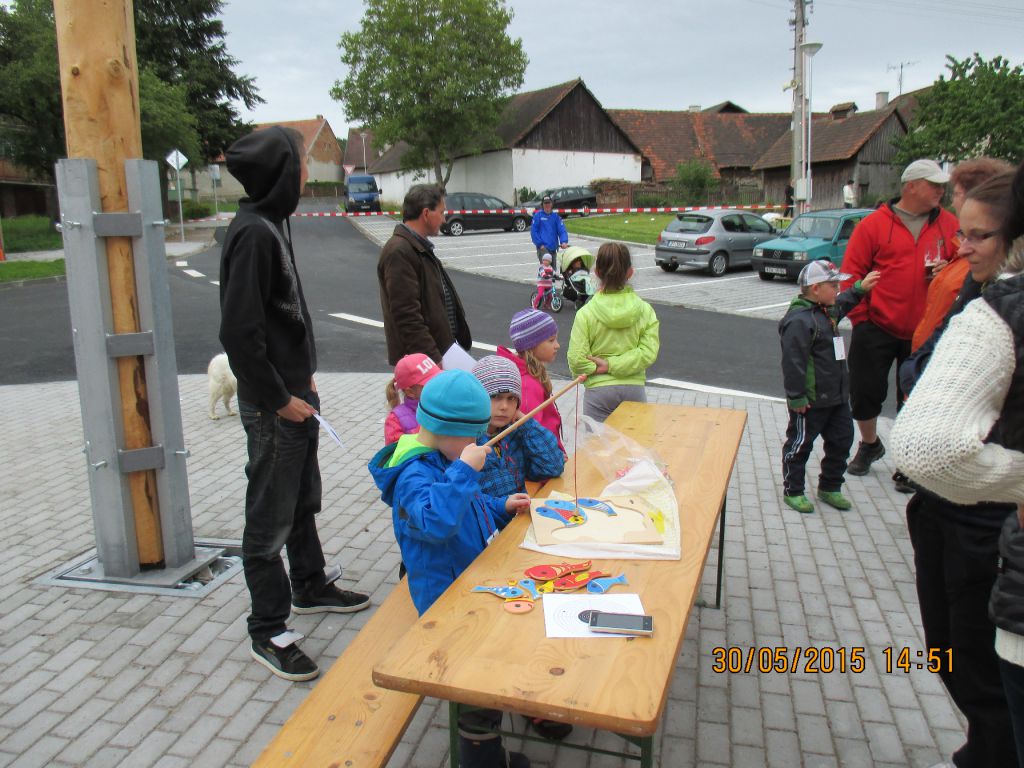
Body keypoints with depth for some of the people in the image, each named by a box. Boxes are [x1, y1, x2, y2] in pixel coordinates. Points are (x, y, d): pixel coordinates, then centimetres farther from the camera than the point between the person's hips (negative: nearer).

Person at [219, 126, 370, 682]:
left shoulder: (271, 225, 11)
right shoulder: (252, 232, -19)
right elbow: (240, 331, -24)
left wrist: (303, 380, 12)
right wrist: (278, 399, -18)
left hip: (295, 393, 10)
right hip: (272, 405, -10)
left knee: (303, 500, 23)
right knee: (270, 518, 2)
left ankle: (311, 586, 42)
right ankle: (267, 632, 16)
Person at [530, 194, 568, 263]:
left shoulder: (555, 216, 9)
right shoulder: (538, 215, -1)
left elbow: (562, 230, 0)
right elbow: (533, 231, -4)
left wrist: (564, 241, -18)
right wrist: (540, 244, -12)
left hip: (553, 248, 5)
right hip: (543, 248, -5)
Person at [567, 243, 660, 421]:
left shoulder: (586, 313, -10)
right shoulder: (645, 310, -3)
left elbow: (576, 359, -14)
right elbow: (648, 353, -11)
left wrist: (596, 369, 3)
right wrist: (612, 365, -10)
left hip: (598, 389, -2)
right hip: (634, 388, 2)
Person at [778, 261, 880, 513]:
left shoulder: (827, 311, 10)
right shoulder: (799, 320, -23)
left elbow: (842, 305, 38)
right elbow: (793, 362, -24)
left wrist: (860, 289, 30)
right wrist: (796, 398, -23)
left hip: (836, 396, 10)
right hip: (810, 400, -10)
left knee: (841, 440, 16)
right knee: (800, 444, 5)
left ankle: (830, 488, 32)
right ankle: (792, 491, 19)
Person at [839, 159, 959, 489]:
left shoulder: (949, 224, 4)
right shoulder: (874, 224, -5)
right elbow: (851, 274, -5)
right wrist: (861, 318, -7)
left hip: (924, 333, 2)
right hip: (876, 329, -2)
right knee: (864, 393, 7)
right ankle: (870, 444, 34)